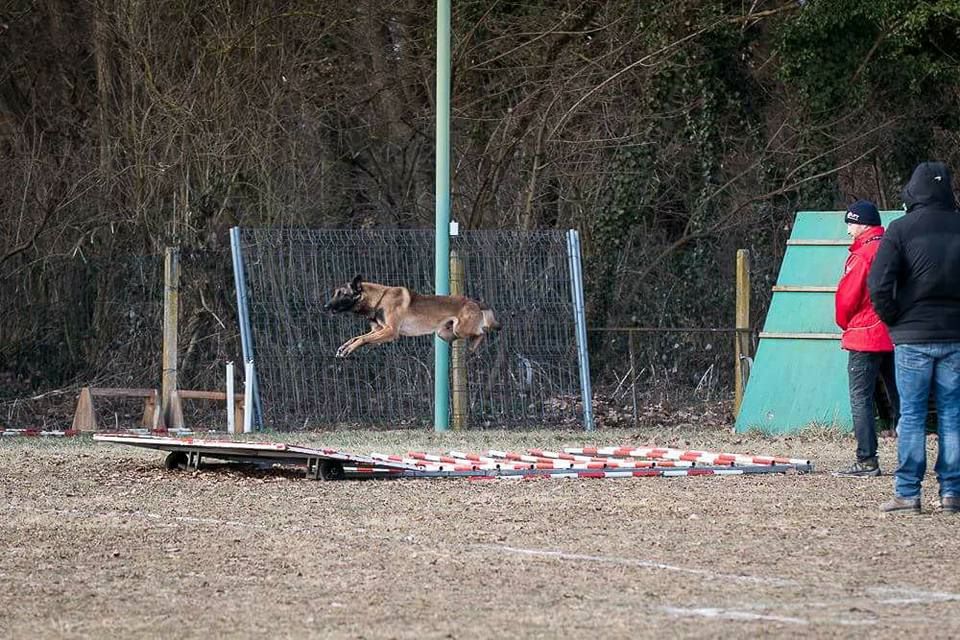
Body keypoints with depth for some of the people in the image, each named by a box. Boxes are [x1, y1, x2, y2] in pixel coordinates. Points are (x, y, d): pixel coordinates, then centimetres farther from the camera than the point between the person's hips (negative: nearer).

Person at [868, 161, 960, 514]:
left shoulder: (900, 229, -6)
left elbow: (879, 285, -12)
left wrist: (894, 321, 2)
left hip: (913, 338, -2)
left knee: (911, 415, 2)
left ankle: (907, 493, 0)